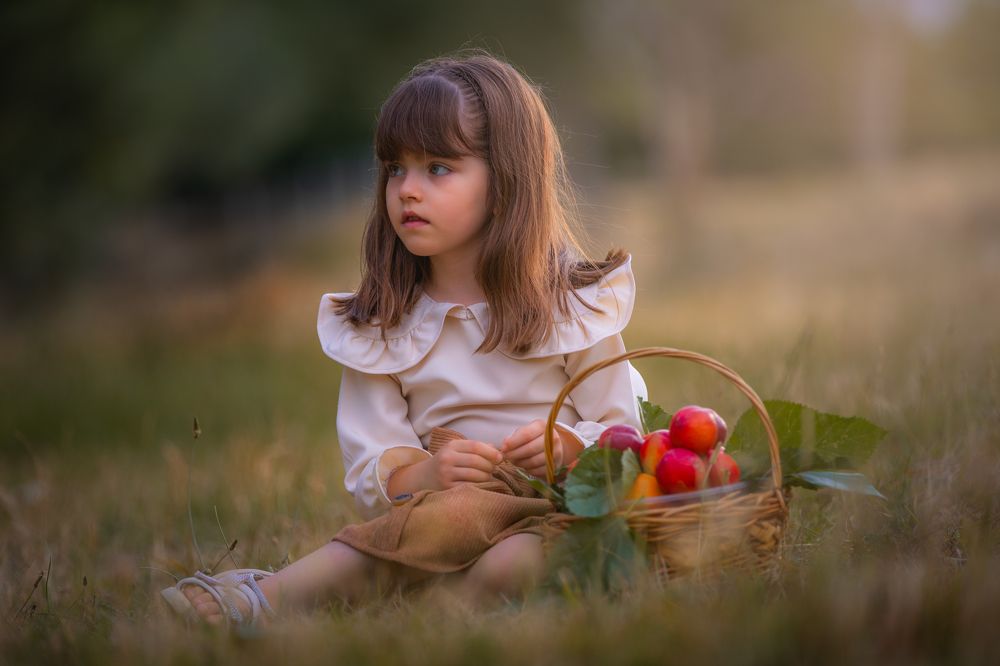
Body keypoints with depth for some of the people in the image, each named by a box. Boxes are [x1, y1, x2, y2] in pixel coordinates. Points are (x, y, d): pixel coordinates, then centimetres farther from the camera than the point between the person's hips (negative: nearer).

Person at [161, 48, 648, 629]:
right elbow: (368, 468, 3)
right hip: (441, 497, 1)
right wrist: (426, 474, -18)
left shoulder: (574, 304, 7)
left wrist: (569, 446, -14)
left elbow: (622, 433, 8)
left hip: (558, 508, 0)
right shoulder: (379, 328, 10)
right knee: (463, 512, -38)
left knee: (514, 562, -38)